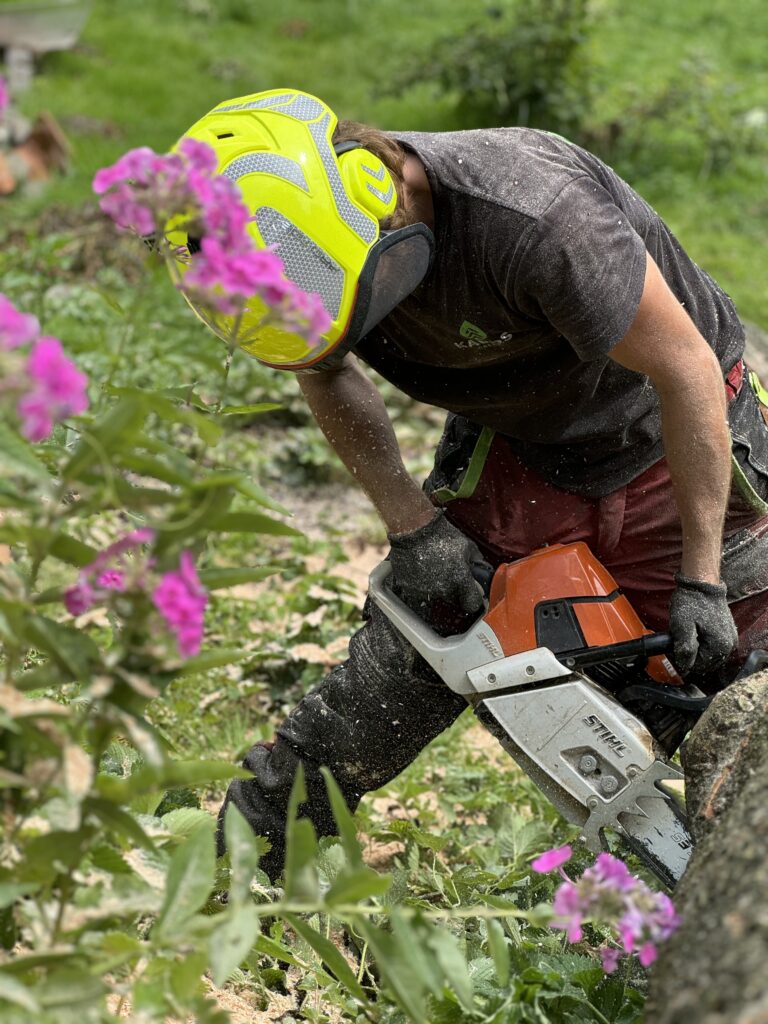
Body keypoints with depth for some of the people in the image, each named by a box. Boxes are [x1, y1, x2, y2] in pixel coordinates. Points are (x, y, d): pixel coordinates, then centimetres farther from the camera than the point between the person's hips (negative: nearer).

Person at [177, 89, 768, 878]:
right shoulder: (302, 245, -20)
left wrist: (702, 582, -22)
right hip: (514, 451, 4)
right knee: (388, 685, -4)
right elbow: (327, 376, 3)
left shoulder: (538, 218, -39)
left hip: (671, 442, -3)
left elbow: (688, 371, -28)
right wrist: (412, 527, -8)